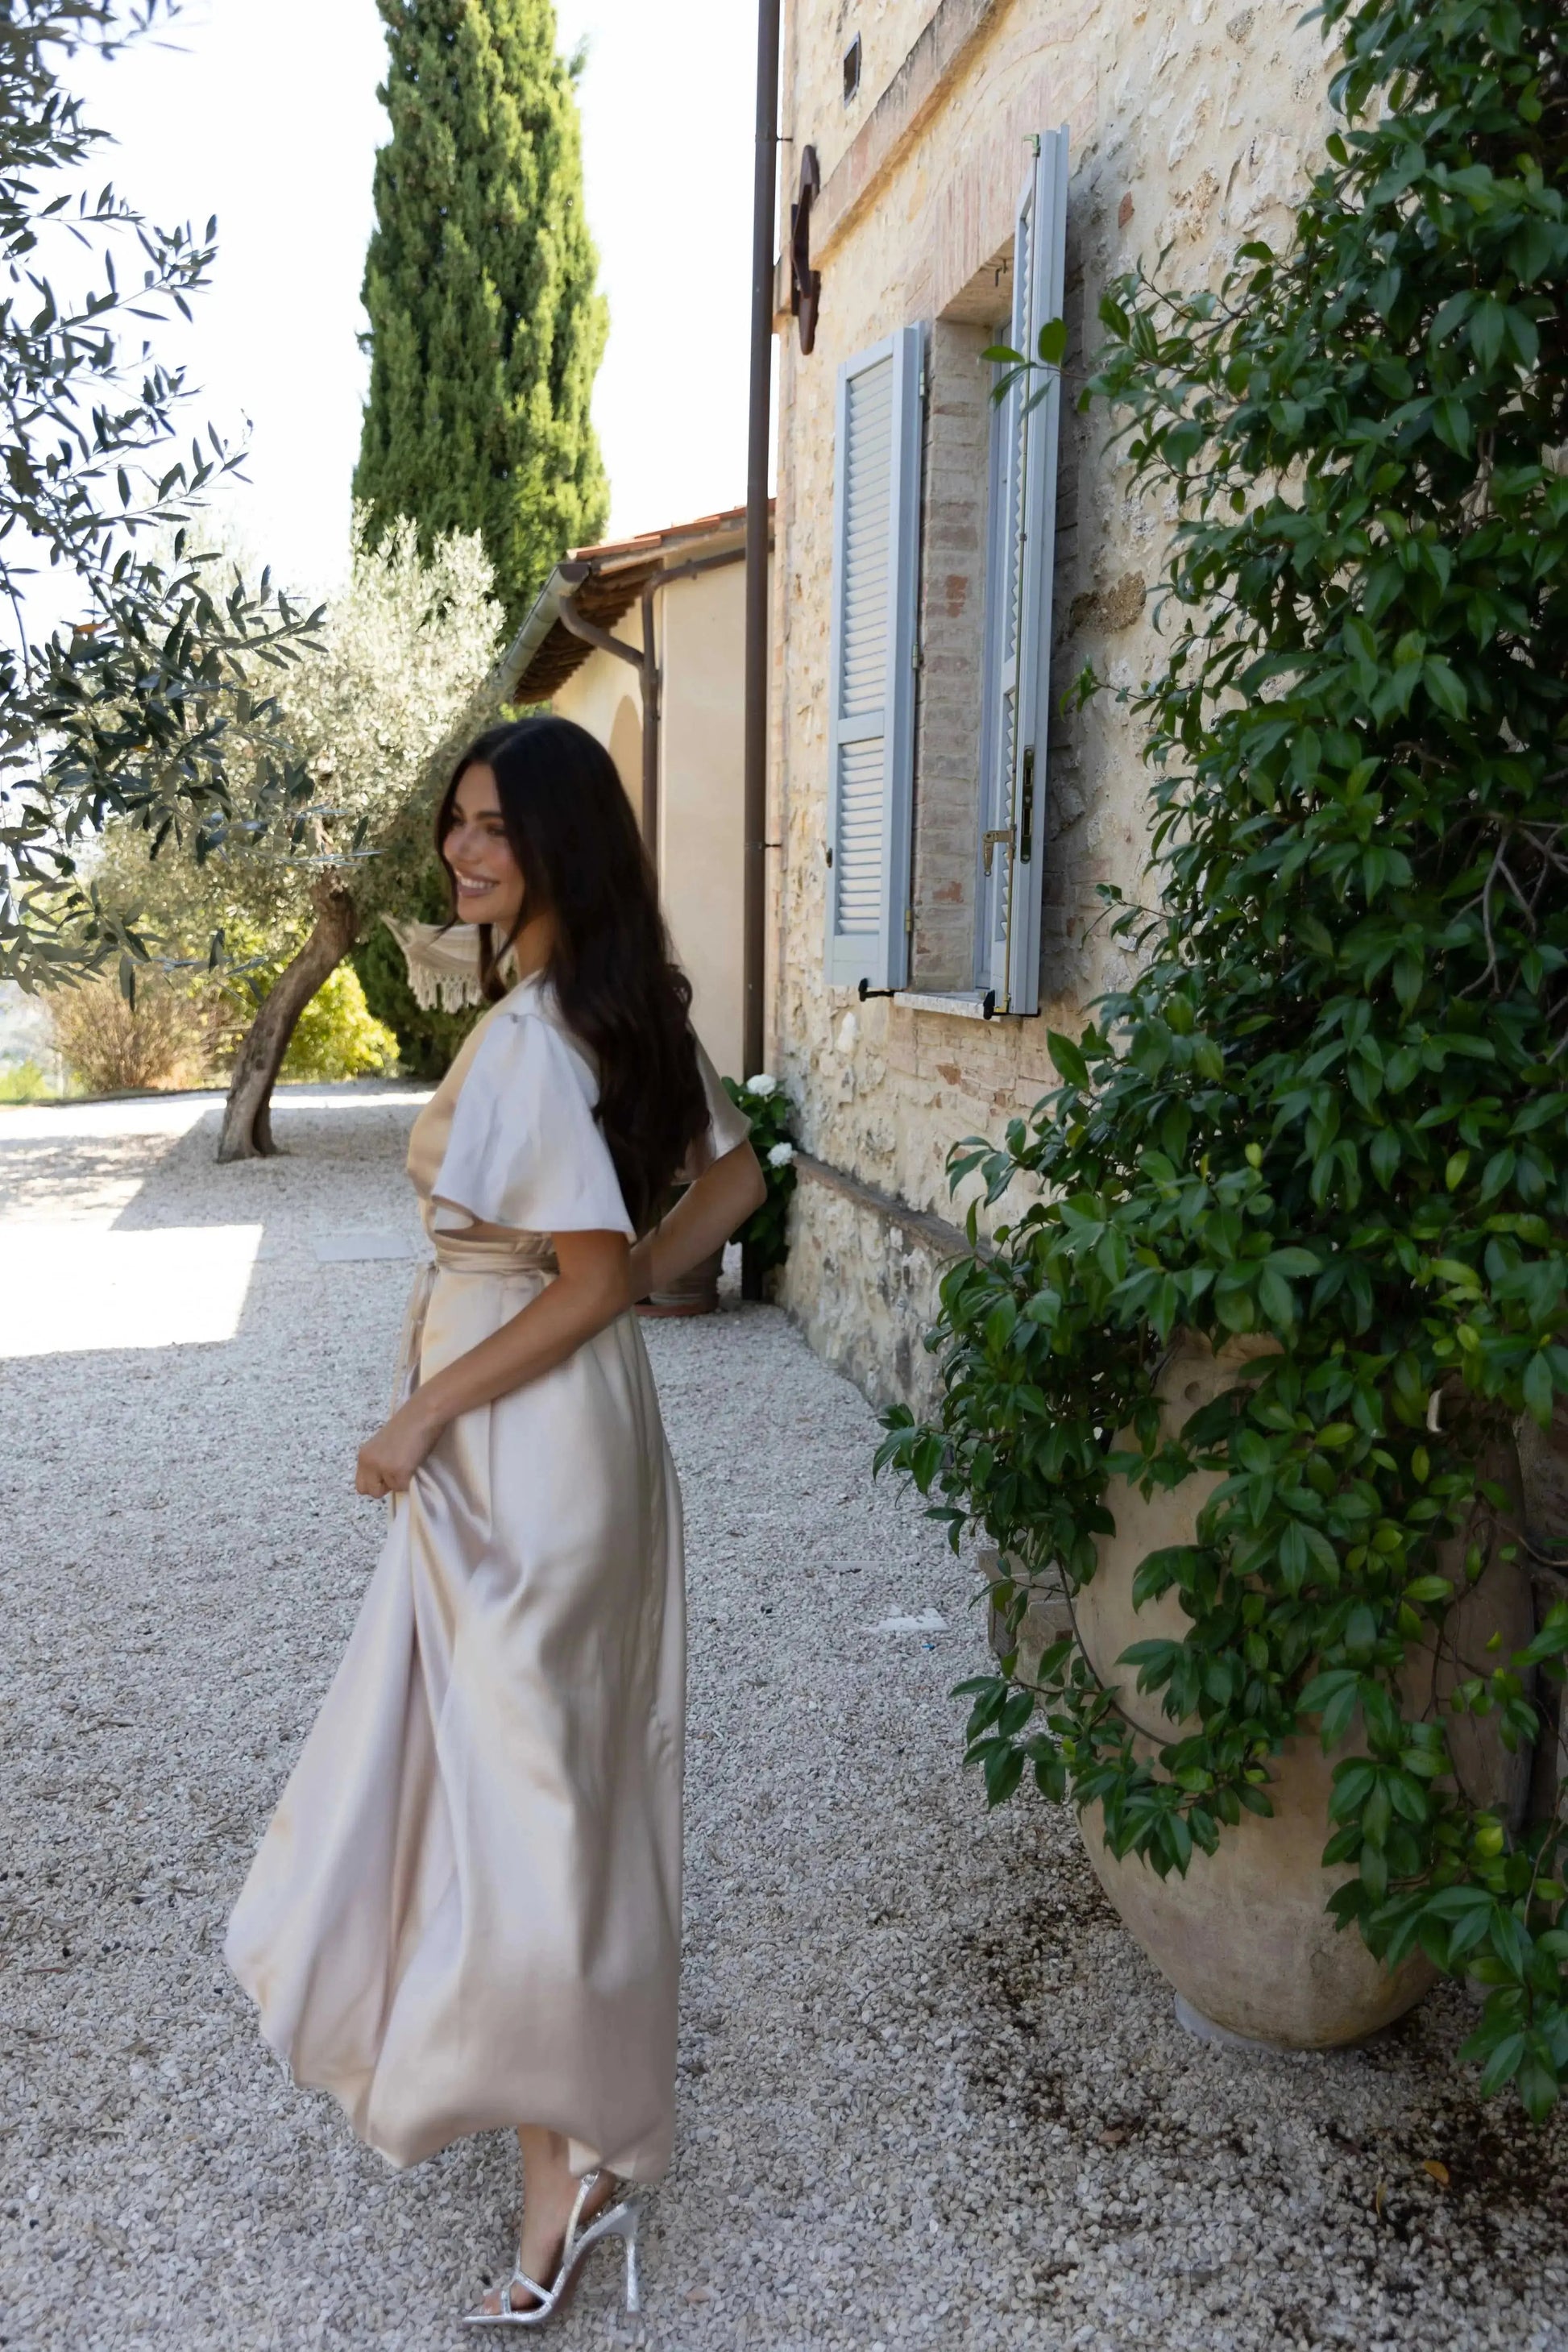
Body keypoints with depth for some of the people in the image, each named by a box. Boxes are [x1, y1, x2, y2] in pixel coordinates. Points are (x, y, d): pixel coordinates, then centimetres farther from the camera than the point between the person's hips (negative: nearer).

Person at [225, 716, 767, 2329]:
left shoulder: (531, 1039, -23)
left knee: (506, 1769, 4)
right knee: (564, 1749, 24)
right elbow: (732, 1182, 12)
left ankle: (566, 2165, 19)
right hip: (583, 1416, 10)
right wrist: (624, 1290, 7)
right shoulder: (629, 1005, 4)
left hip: (518, 1434, -10)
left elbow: (593, 1281, -24)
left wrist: (420, 1417, -17)